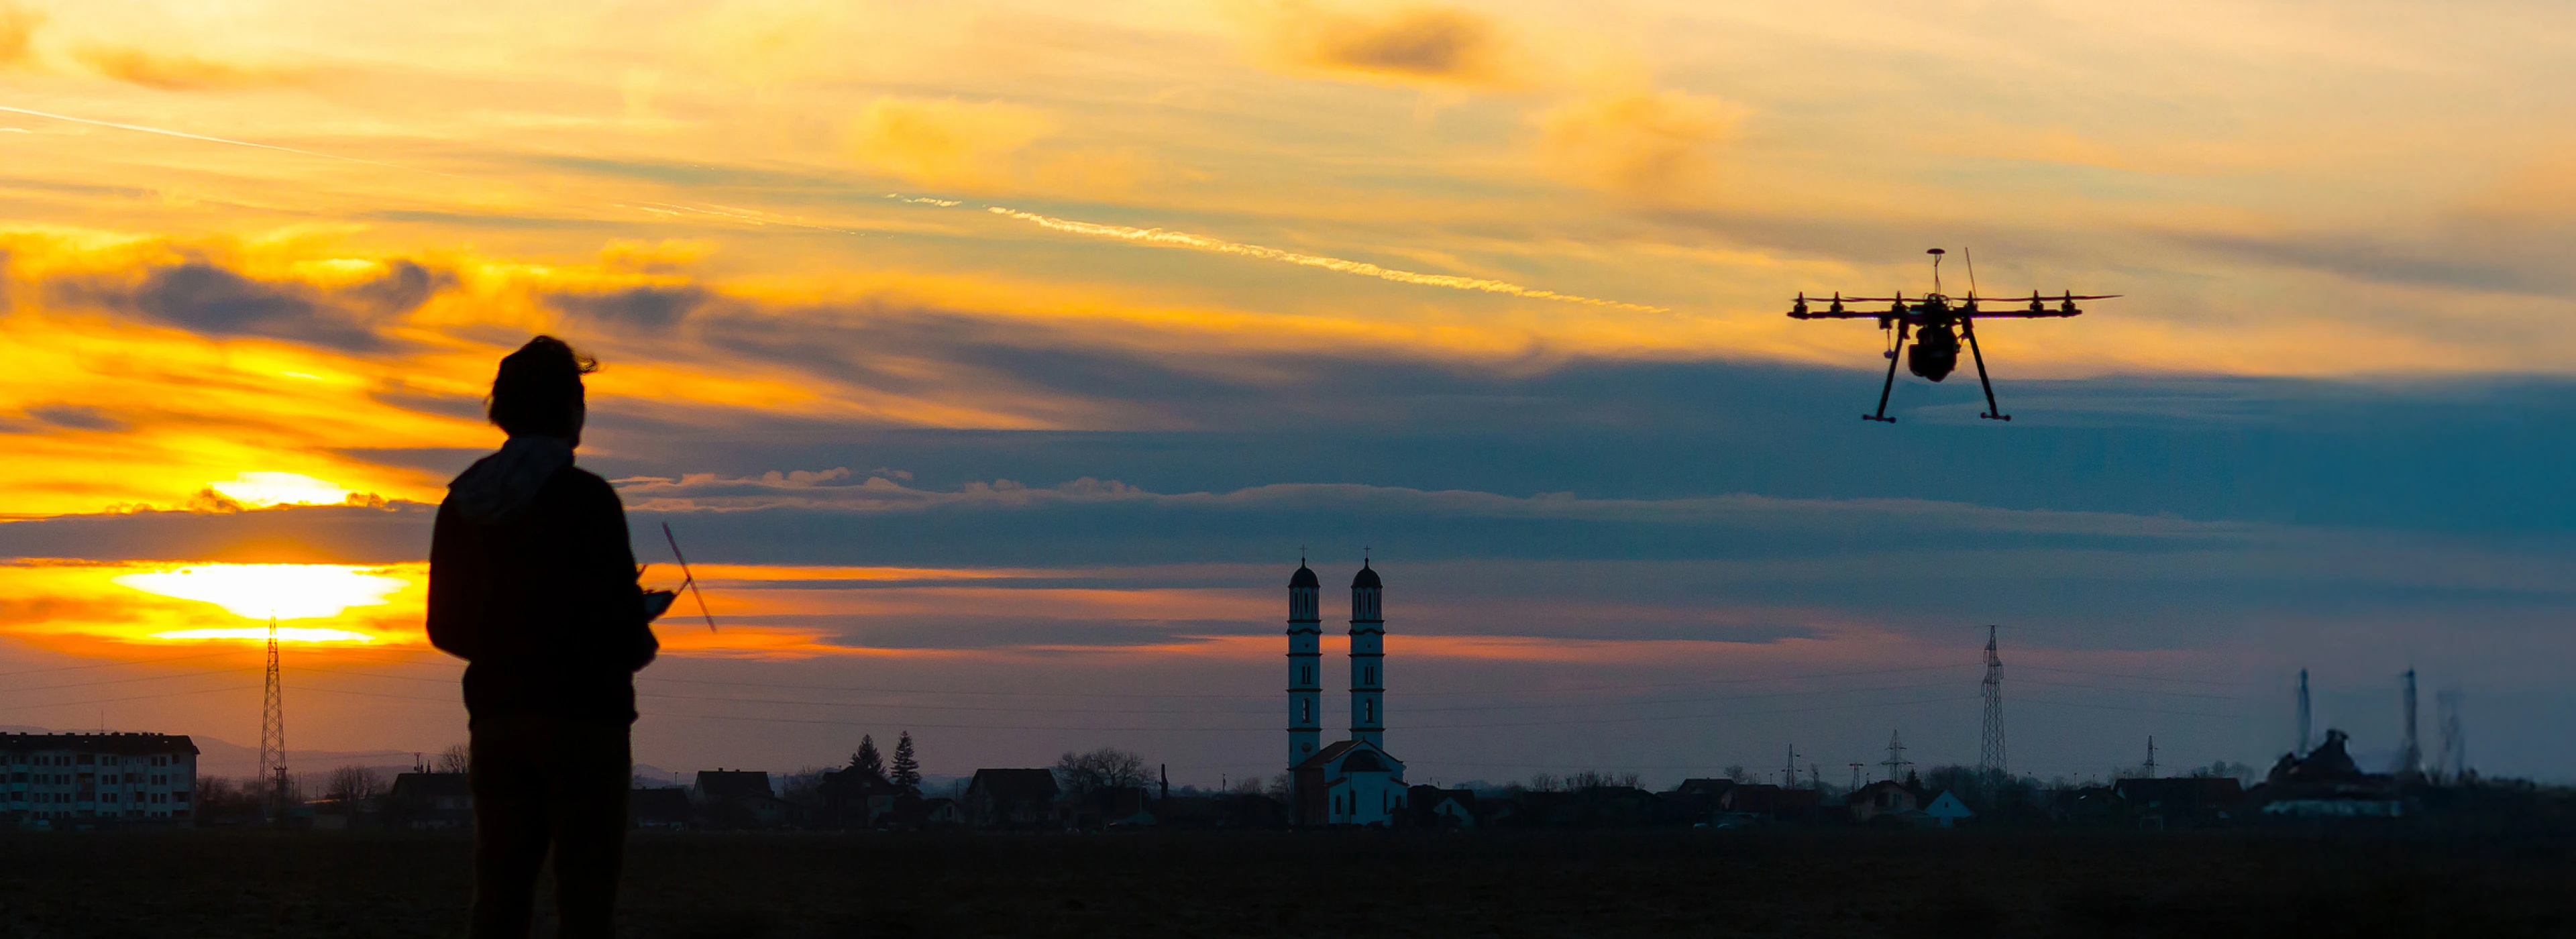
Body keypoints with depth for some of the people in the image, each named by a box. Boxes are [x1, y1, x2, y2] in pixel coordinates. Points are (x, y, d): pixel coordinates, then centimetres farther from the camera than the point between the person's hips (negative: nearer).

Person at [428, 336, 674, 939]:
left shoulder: (462, 504, 8)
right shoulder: (587, 500, -11)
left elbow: (447, 627, 11)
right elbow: (618, 614, -15)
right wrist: (638, 642, 7)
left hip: (496, 716, 6)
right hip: (582, 717, -6)